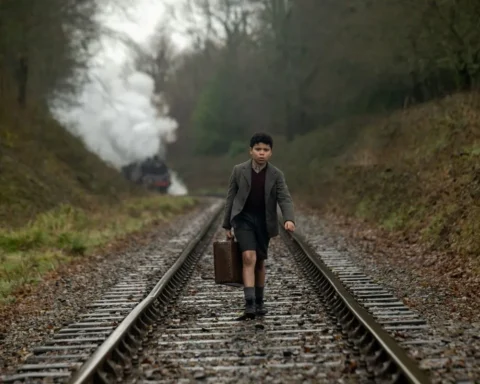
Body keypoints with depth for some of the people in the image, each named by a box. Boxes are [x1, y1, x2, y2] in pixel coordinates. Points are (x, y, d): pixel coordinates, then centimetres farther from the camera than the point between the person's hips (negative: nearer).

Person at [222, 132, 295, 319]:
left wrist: (289, 220, -30)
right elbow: (231, 198, 1)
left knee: (260, 262, 13)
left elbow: (285, 199, -11)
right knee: (249, 258, -19)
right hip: (243, 219, -2)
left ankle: (259, 302, 29)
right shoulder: (239, 170, -5)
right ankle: (249, 305, -25)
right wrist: (227, 226, 3)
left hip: (263, 222, 2)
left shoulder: (276, 174, -4)